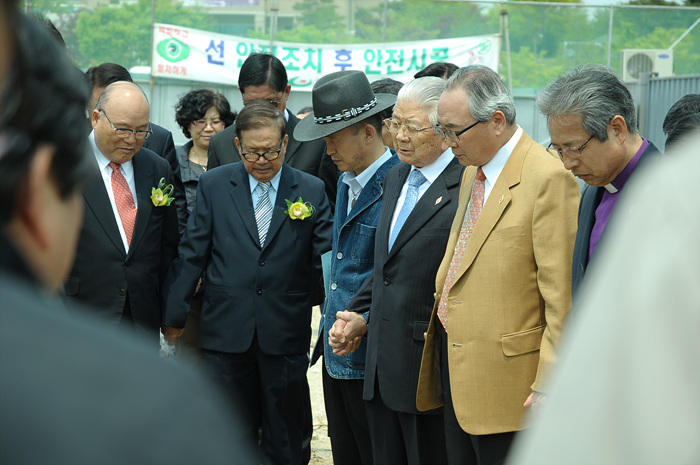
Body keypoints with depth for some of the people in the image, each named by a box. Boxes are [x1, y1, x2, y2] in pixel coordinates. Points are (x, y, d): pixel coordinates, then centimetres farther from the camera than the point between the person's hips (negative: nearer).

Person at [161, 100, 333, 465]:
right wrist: (174, 315, 6)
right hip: (225, 334, 0)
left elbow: (326, 260, 0)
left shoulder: (312, 191, 2)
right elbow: (192, 254, 5)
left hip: (285, 336, 0)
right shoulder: (213, 185, 3)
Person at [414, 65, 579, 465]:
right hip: (455, 366, 9)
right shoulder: (473, 172, 14)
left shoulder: (549, 179, -15)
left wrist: (548, 386, -17)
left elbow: (562, 297, -17)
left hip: (506, 379, -8)